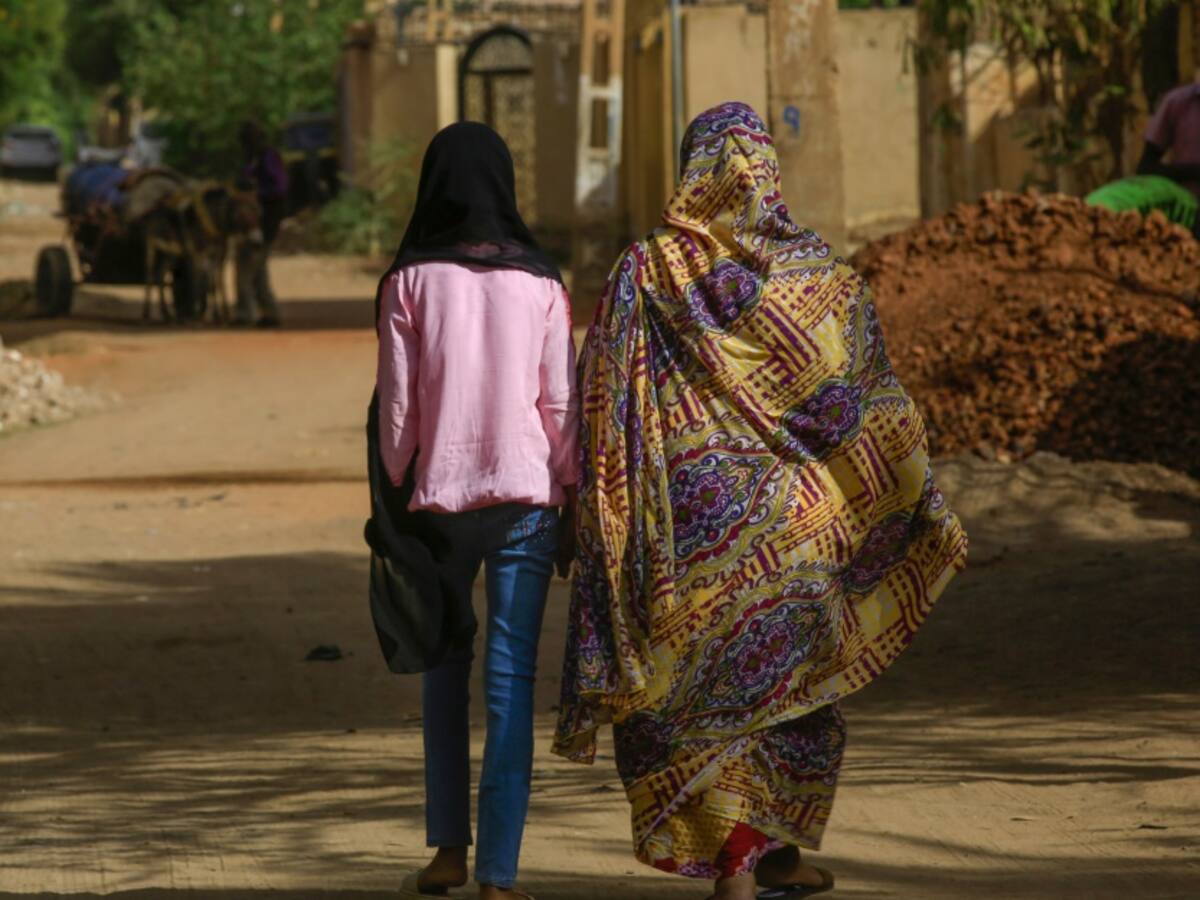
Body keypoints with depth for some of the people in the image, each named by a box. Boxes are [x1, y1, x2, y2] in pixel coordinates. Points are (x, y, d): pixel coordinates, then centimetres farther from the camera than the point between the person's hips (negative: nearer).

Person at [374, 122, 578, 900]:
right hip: (524, 493, 0)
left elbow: (397, 404, -1)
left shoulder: (411, 282, -3)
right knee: (511, 680, 0)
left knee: (445, 668, 18)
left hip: (439, 494, 0)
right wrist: (570, 499, 10)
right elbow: (561, 404, 0)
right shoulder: (539, 284, -1)